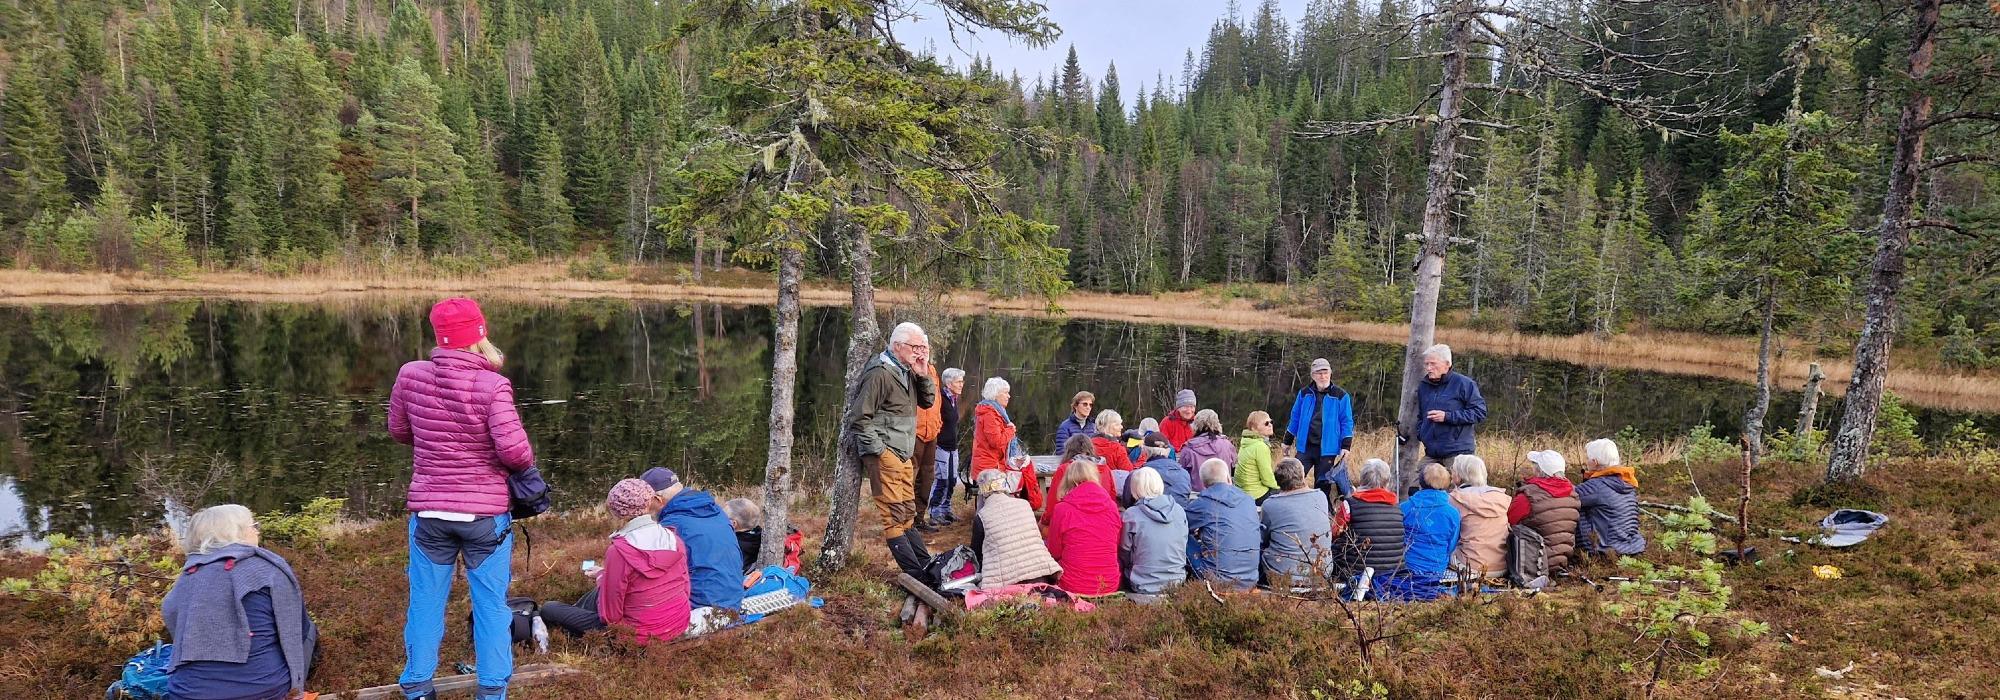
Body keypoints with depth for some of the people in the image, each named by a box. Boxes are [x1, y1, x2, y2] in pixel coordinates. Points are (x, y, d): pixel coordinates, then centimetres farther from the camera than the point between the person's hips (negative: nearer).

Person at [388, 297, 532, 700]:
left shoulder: (411, 376, -5)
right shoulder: (493, 386, -19)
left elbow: (399, 432, 10)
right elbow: (514, 451, -20)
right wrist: (527, 461, 1)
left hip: (428, 512, 3)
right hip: (486, 513, -3)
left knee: (425, 601, 16)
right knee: (491, 603, 9)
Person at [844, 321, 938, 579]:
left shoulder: (907, 372, 12)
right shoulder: (880, 373, -16)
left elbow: (927, 402, 18)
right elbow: (859, 418, -17)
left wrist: (923, 375, 2)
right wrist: (879, 451, -16)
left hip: (903, 456, 10)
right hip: (885, 456, -10)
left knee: (908, 514, 15)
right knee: (894, 516, -7)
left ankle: (927, 566, 21)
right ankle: (916, 574, -5)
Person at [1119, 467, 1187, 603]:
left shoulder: (1131, 515, -13)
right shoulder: (1179, 510, -2)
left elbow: (1124, 555, -1)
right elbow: (1183, 548, 10)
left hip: (1145, 586, -5)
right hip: (1177, 581, 5)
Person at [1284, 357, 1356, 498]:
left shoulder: (1341, 395, -2)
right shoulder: (1304, 394, 6)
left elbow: (1347, 422, -1)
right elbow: (1295, 418, 13)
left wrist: (1346, 446, -9)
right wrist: (1287, 441, 15)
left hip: (1328, 449, -2)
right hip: (1306, 447, 2)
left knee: (1323, 484, 6)